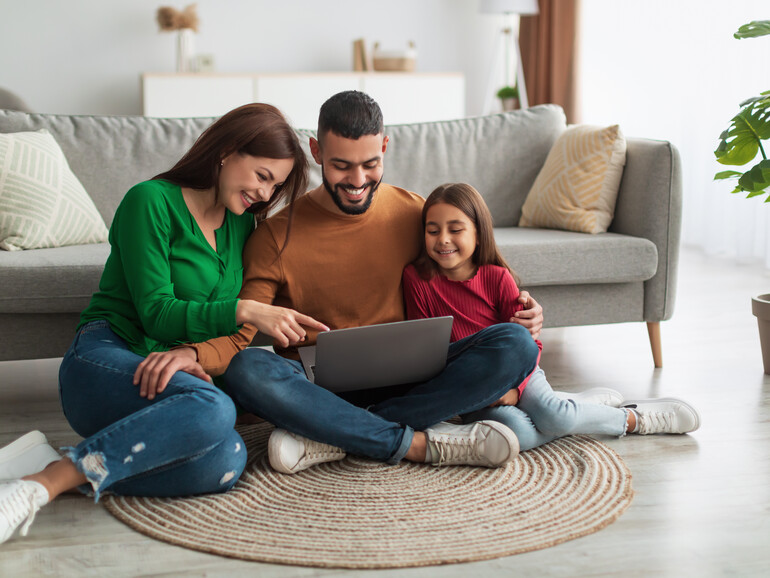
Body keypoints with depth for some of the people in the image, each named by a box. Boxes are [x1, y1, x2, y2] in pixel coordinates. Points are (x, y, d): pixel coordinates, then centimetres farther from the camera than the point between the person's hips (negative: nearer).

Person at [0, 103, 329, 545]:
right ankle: (42, 484, -33)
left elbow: (234, 329, 17)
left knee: (226, 461, -30)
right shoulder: (153, 201, -5)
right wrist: (244, 311, -20)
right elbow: (155, 313, -12)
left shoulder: (241, 223, 16)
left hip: (175, 371, 6)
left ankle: (56, 473, -28)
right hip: (104, 359, -5)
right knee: (213, 409, -38)